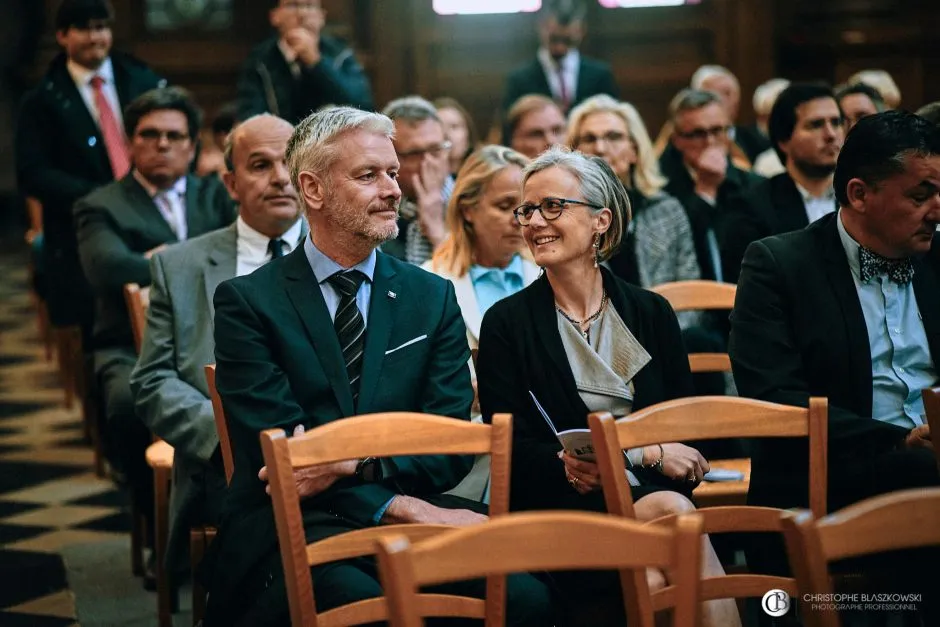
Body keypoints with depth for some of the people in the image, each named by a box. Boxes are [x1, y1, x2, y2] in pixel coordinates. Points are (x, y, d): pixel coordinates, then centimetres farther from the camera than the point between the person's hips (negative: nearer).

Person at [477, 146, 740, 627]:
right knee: (671, 511, -33)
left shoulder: (651, 312, 14)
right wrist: (643, 451, -10)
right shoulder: (506, 324, 6)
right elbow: (512, 449, -2)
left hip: (654, 491, 3)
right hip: (561, 510, -3)